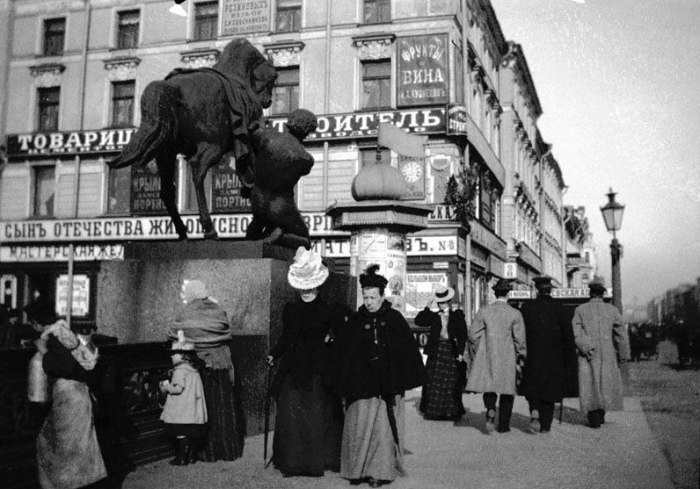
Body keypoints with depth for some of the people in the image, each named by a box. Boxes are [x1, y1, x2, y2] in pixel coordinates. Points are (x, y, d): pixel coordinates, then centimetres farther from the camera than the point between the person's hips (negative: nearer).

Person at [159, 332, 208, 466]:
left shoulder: (179, 370, -13)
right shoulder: (194, 370, 14)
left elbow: (178, 389, -22)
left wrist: (166, 386, -5)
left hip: (182, 413, -8)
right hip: (194, 412, 9)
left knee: (181, 435, -2)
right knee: (193, 434, 11)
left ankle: (181, 458, 2)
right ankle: (192, 456, 19)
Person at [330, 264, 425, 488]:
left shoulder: (394, 319, 2)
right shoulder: (355, 321, 5)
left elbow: (408, 350, 1)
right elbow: (342, 354, 4)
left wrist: (403, 383, -4)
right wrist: (344, 385, -2)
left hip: (387, 385, -1)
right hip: (362, 385, 1)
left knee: (383, 429, 0)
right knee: (359, 427, 3)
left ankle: (380, 471, 10)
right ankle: (358, 470, 16)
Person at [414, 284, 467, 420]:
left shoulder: (458, 316, 3)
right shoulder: (434, 316, 10)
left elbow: (463, 335, -1)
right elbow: (418, 321, -3)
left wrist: (460, 352, -9)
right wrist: (428, 306, -6)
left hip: (451, 352, -2)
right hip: (436, 352, 2)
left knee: (452, 383, 0)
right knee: (433, 382, 2)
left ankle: (452, 411, 9)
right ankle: (432, 410, 9)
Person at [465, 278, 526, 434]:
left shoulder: (483, 311, -2)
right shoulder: (515, 313, -6)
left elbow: (473, 335, -1)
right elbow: (520, 339, -6)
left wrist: (478, 352, 13)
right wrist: (520, 357, 7)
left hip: (487, 356, 1)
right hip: (508, 357, -1)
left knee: (489, 386, 12)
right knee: (507, 389, 10)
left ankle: (490, 410, -16)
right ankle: (503, 424, 13)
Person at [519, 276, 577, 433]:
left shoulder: (526, 308, -3)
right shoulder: (559, 308, -2)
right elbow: (568, 336, -1)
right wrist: (569, 360, 6)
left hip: (532, 356, -1)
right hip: (553, 358, 1)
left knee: (532, 387, 13)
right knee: (549, 389, 12)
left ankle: (535, 410, -14)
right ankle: (545, 424, 12)